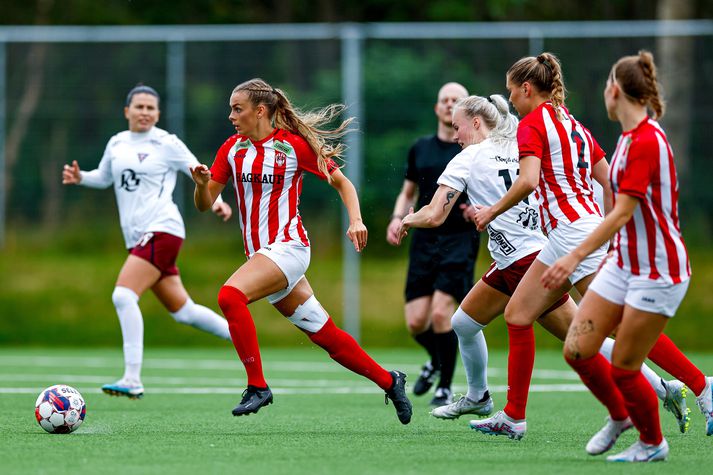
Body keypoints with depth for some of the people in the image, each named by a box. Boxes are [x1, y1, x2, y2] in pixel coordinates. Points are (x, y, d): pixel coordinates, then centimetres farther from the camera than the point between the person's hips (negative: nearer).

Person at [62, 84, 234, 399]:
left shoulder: (167, 144, -2)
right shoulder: (117, 144, 15)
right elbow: (104, 177, 29)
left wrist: (216, 201, -16)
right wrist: (79, 178, 9)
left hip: (161, 229, -7)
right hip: (138, 237, 7)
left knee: (123, 295, -21)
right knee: (181, 310, 12)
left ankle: (132, 381, -23)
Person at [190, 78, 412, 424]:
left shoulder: (294, 145, -7)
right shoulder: (232, 149, 8)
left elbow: (341, 182, 3)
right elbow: (205, 204, 9)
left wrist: (355, 220, -11)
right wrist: (201, 183, -13)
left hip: (288, 247, -6)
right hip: (260, 253, 6)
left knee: (230, 295, -28)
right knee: (324, 334, 9)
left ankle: (257, 386, -22)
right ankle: (389, 382, 24)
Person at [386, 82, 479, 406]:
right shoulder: (421, 148, 12)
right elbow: (408, 192, 21)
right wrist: (398, 218, 2)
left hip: (460, 240, -4)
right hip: (424, 240, 4)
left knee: (441, 313, -17)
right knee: (416, 322, -3)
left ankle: (446, 387, 1)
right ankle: (436, 361, 32)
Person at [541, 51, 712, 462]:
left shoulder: (647, 140, -21)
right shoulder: (629, 137, 8)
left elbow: (622, 213, -26)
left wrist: (576, 257, -29)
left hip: (658, 271, -9)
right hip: (625, 264, 9)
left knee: (623, 368, -1)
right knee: (578, 349, 2)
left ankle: (653, 443, 22)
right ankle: (620, 416, 27)